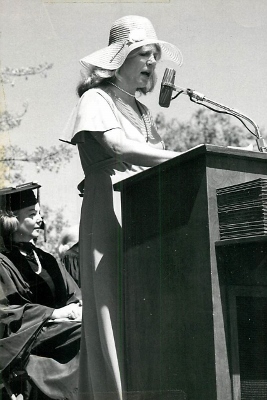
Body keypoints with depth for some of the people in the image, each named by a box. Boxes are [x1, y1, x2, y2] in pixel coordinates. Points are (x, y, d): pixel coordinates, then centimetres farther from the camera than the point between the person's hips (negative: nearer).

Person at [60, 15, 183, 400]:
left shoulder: (141, 111, 24)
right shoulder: (96, 99, 1)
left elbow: (154, 161, 18)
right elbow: (120, 148, -17)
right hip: (110, 213, -7)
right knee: (117, 314, -11)